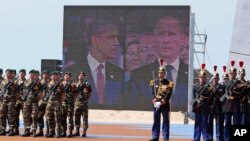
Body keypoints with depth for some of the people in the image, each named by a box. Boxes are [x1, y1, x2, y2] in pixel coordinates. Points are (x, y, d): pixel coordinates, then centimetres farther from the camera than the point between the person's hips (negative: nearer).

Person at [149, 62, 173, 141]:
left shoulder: (168, 83, -1)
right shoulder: (154, 82, 8)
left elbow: (169, 94, -9)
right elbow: (153, 93, 4)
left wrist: (162, 101, -17)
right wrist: (155, 101, -11)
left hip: (165, 105, -3)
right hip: (156, 104, 3)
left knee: (165, 121, 0)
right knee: (156, 121, 6)